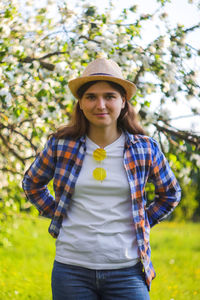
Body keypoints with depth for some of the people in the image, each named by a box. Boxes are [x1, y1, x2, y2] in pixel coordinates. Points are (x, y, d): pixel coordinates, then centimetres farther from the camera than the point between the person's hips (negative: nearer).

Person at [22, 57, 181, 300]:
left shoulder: (144, 148, 1)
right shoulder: (61, 145, 0)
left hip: (127, 271, 0)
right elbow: (32, 184, 18)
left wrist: (143, 222, 7)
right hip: (71, 269, 0)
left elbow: (170, 194, 17)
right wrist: (57, 214, 8)